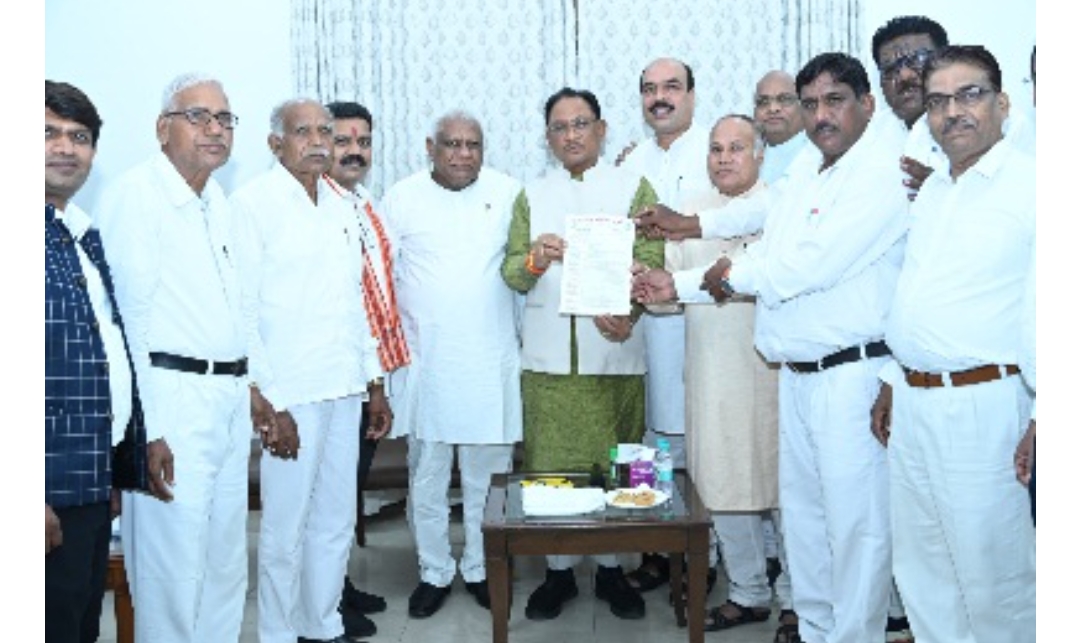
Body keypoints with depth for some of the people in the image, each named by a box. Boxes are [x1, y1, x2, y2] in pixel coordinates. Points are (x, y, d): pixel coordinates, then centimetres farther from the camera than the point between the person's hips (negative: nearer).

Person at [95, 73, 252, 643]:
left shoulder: (218, 200, 15)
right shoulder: (134, 194, -8)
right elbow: (125, 316, -14)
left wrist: (250, 386, 15)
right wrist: (148, 427, -17)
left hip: (230, 399, 8)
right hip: (172, 401, -8)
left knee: (227, 558, 16)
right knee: (173, 564, 0)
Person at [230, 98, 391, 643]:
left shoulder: (342, 205, 13)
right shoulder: (253, 202, -7)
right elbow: (241, 309, -11)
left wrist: (373, 382, 16)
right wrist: (266, 402, -15)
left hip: (344, 391, 7)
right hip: (289, 394, -6)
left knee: (336, 517, 16)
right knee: (286, 526, 3)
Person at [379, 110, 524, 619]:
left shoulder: (509, 193, 4)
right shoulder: (402, 198, 3)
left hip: (491, 361, 0)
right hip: (424, 360, 0)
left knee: (488, 472, 7)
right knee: (426, 474, 8)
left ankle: (482, 569, 25)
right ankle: (434, 572, 24)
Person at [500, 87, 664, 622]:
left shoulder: (634, 187, 5)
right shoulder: (532, 195, 12)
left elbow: (650, 260, -5)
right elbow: (511, 272, 4)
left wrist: (623, 311, -23)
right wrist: (535, 259, -19)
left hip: (614, 351, -1)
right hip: (548, 352, 2)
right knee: (549, 464, 4)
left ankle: (611, 568, 22)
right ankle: (558, 571, 19)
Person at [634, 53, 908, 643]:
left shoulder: (882, 174, -11)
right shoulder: (804, 184, 18)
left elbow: (814, 263, -19)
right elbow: (765, 259, 19)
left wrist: (733, 273, -6)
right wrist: (678, 284, 10)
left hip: (852, 373, -9)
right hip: (797, 374, 9)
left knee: (854, 520, -2)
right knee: (801, 512, 16)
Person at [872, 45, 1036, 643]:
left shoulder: (1030, 184, -9)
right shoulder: (931, 190, 15)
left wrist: (1042, 424, -19)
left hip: (982, 406, -7)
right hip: (912, 404, 8)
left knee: (992, 575, 4)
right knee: (921, 570, 17)